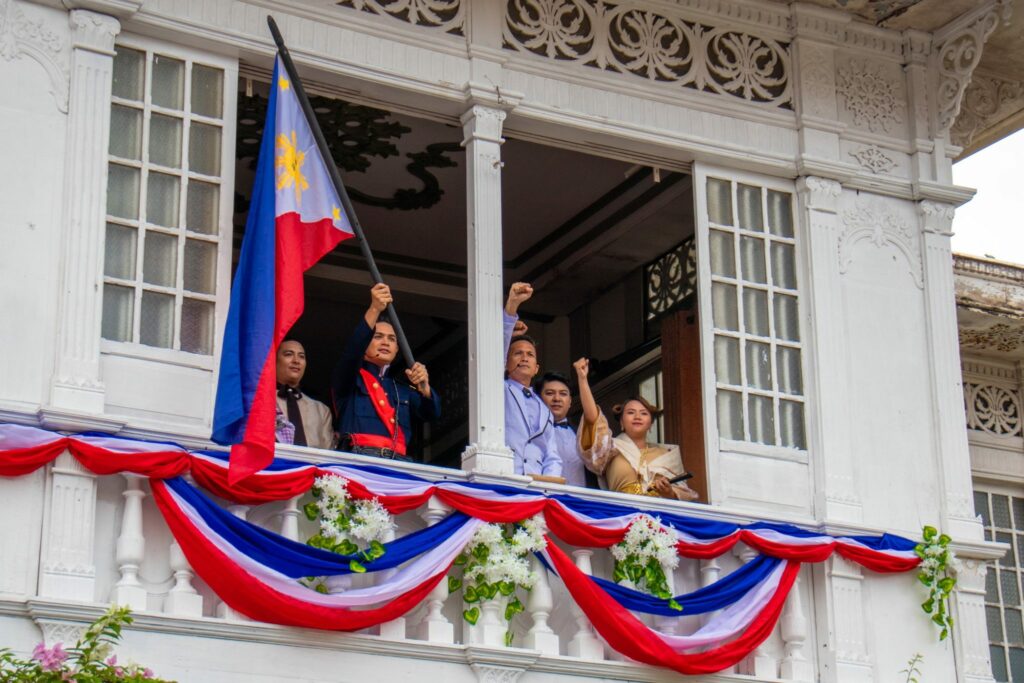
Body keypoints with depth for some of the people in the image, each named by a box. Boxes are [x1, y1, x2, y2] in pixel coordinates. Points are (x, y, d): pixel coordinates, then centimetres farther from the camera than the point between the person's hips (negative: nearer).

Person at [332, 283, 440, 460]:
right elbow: (352, 352, -3)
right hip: (360, 458, -4)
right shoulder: (348, 380, 18)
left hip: (399, 461, 4)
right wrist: (374, 310, -14)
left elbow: (431, 414, 16)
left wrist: (424, 387, -7)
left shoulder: (402, 390, 29)